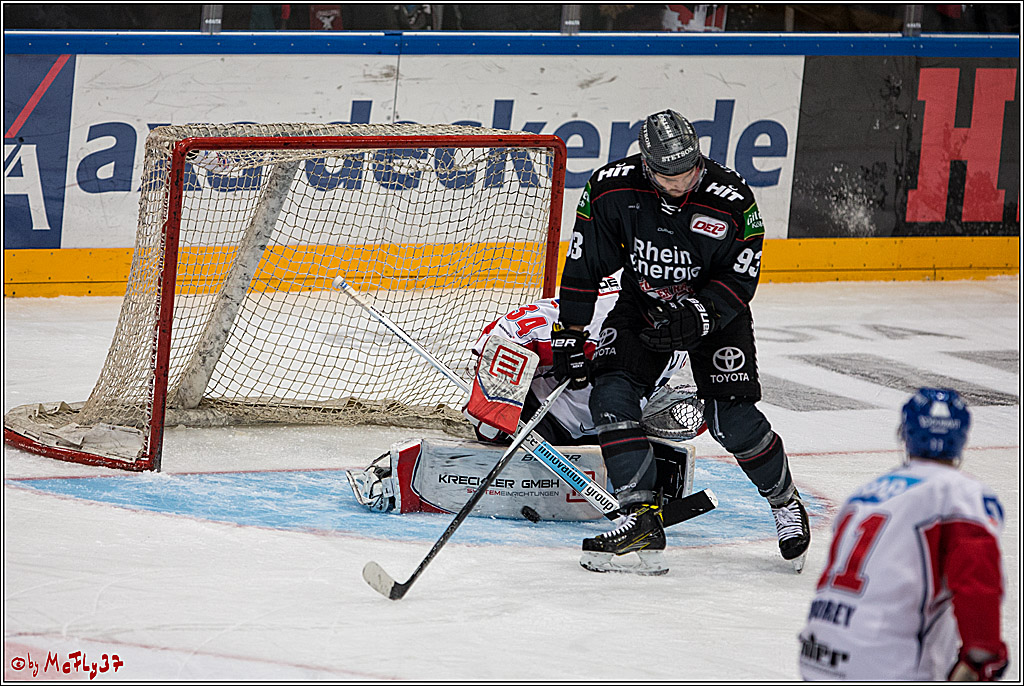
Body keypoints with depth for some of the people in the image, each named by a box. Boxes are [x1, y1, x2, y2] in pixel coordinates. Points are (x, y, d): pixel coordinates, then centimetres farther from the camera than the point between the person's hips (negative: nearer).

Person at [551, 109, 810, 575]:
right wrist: (568, 336, -10)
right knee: (610, 394, -18)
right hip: (642, 305, 3)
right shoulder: (611, 190, -20)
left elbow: (740, 279, -16)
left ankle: (785, 502, 14)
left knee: (730, 419, -14)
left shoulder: (731, 200, -24)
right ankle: (642, 522, -18)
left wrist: (698, 315, -31)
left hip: (714, 309, -3)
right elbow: (583, 266, -10)